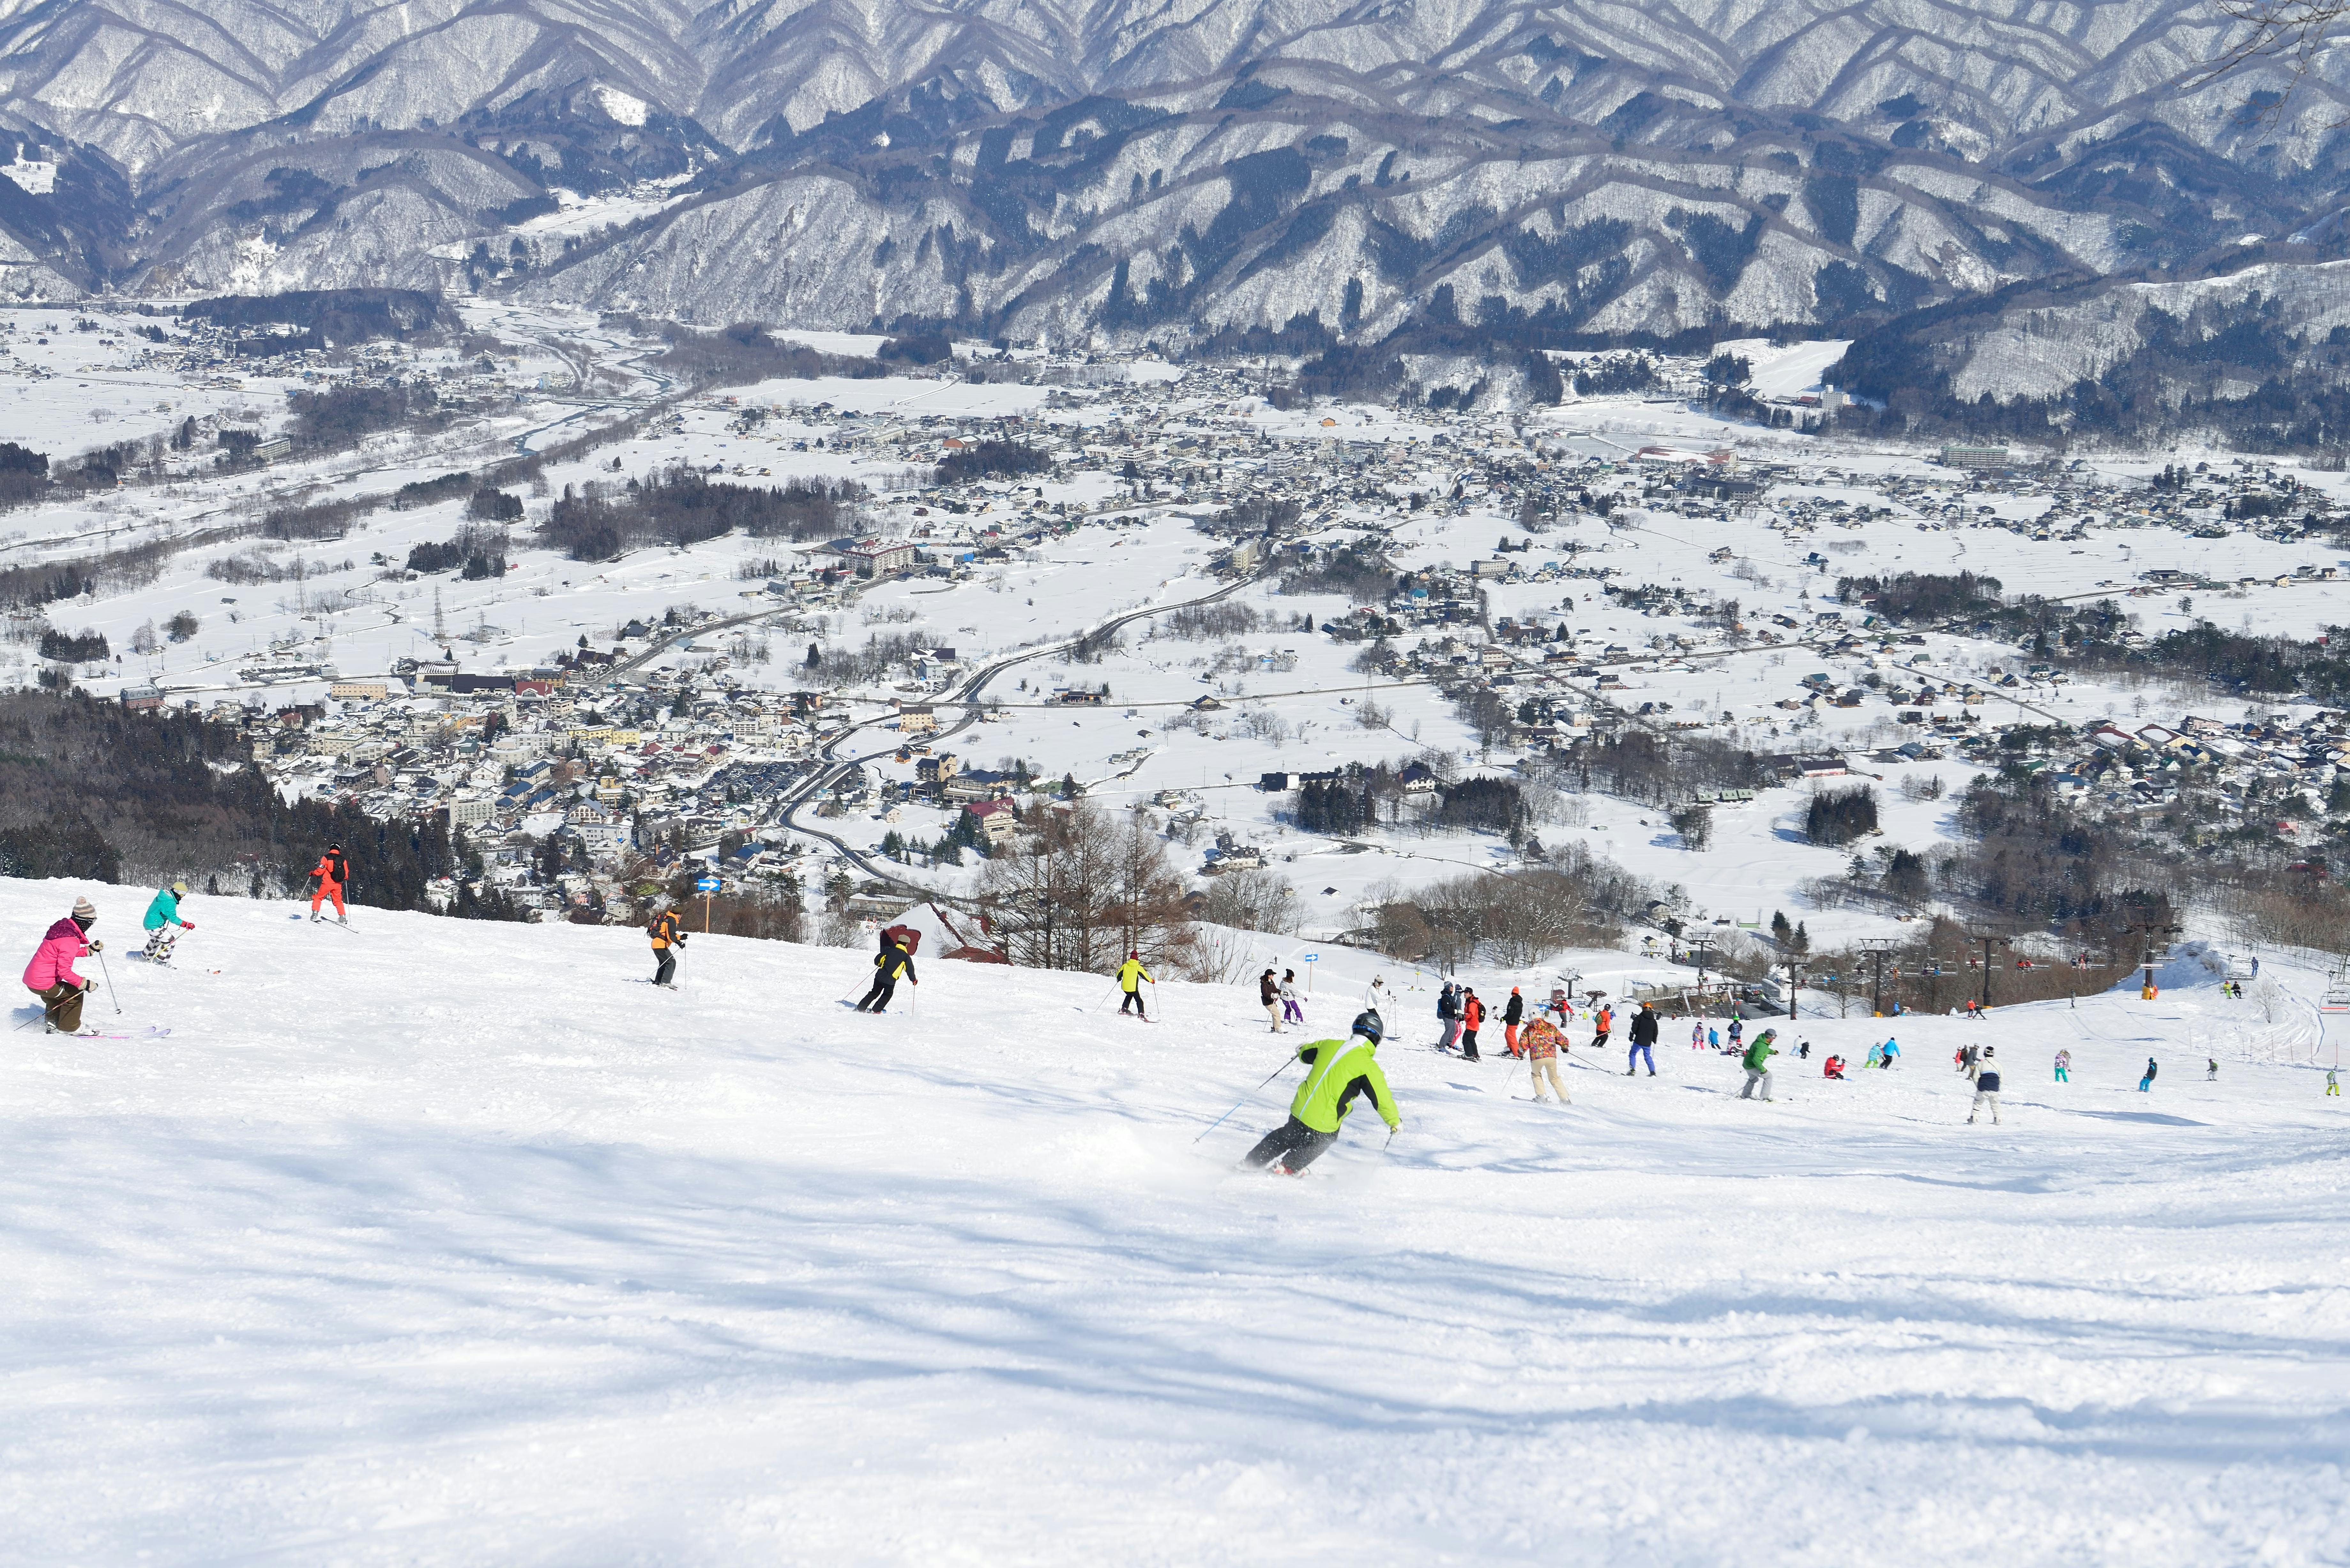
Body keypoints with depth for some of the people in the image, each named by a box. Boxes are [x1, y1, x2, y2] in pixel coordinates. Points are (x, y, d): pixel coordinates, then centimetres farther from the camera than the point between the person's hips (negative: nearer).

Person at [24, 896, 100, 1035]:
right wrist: (85, 984, -21)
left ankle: (53, 1026, 41)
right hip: (43, 985, -10)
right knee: (76, 993, 2)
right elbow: (64, 970, -27)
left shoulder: (62, 928, 5)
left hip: (31, 979, 10)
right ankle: (70, 1028, 13)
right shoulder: (70, 941, -24)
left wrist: (91, 949, 20)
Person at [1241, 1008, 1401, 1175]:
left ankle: (1251, 1162, 42)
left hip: (1300, 1108, 5)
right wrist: (1395, 1121, 4)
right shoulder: (1367, 1066, -14)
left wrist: (1302, 1050, 47)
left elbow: (1306, 1054, 23)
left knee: (1284, 1137, 32)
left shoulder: (1328, 1045, 2)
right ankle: (1287, 1168, 34)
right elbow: (1382, 1099, -11)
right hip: (1324, 1122, -5)